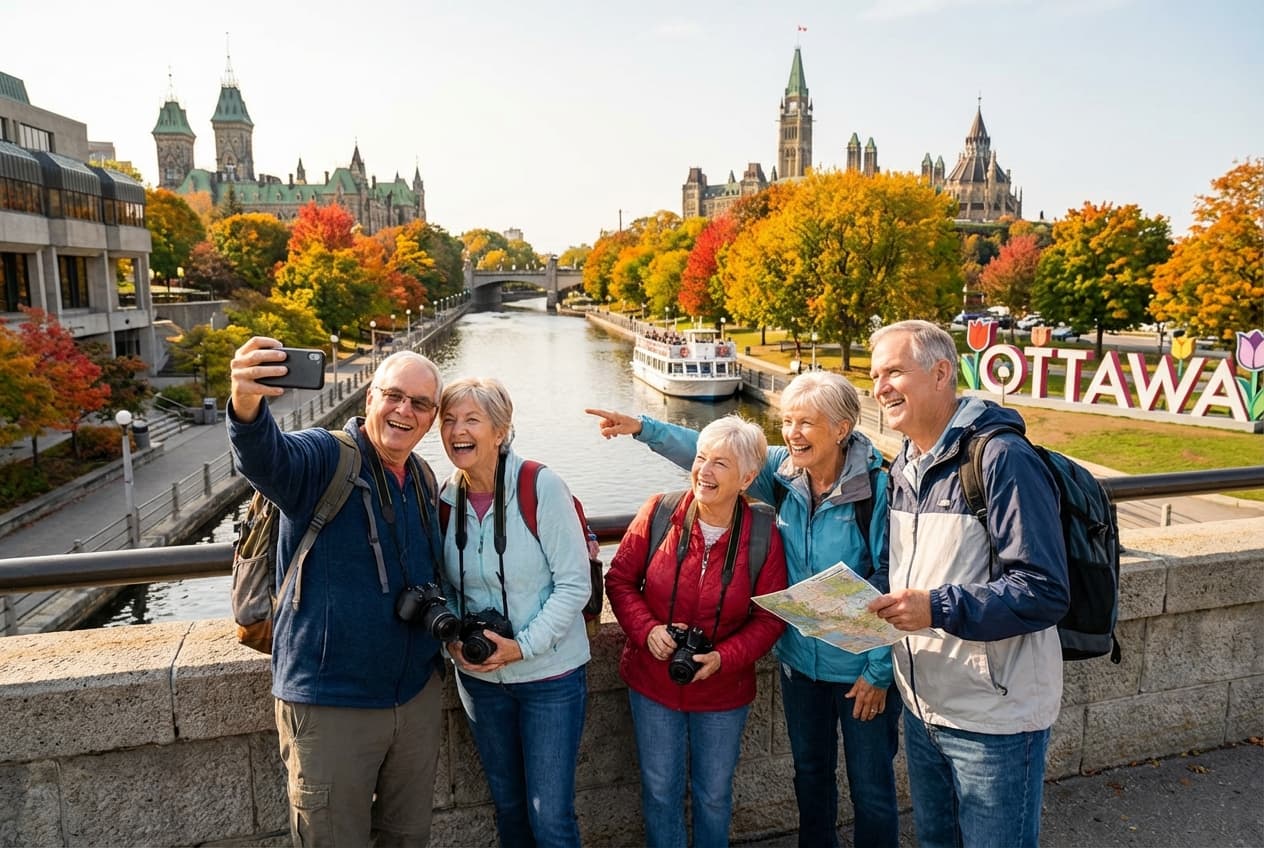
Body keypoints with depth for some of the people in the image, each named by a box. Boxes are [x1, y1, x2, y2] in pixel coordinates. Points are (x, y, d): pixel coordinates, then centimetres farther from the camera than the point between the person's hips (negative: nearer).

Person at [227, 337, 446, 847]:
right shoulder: (324, 458, -14)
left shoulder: (424, 481, 6)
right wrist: (247, 404, -58)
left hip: (418, 696, 6)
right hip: (331, 704, -6)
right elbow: (267, 459, -38)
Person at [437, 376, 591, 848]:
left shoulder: (541, 487, -18)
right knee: (507, 803, 21)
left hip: (549, 673, -4)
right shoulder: (446, 498, -3)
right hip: (479, 676, 4)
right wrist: (453, 637, -9)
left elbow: (575, 584, -16)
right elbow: (443, 586, 8)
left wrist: (523, 645, -22)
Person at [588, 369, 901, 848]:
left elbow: (892, 587, -18)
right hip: (799, 659, 5)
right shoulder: (782, 473, -8)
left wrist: (879, 671, -15)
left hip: (860, 668, -5)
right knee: (810, 772, 25)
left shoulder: (876, 489, -21)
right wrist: (644, 428, -9)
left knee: (871, 787, 13)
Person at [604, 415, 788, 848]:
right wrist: (647, 630, -19)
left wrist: (723, 657, -20)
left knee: (714, 794, 19)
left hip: (723, 690, 0)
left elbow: (770, 617, -7)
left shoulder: (762, 536, -14)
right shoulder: (659, 513, -13)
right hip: (653, 682, 1)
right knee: (659, 788, 18)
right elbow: (620, 579, -3)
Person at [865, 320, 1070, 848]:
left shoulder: (1003, 459, -19)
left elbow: (1044, 592, -23)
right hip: (922, 706, 8)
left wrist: (937, 608, -30)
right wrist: (877, 606, -1)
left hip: (994, 718, -8)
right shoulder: (905, 466, 7)